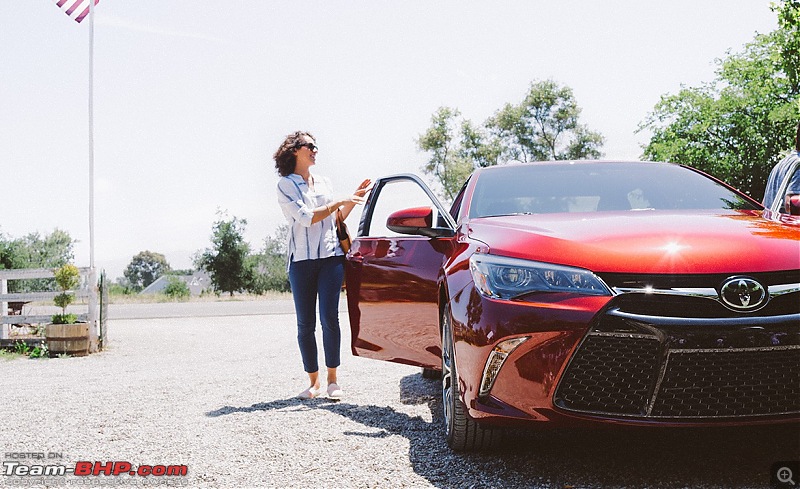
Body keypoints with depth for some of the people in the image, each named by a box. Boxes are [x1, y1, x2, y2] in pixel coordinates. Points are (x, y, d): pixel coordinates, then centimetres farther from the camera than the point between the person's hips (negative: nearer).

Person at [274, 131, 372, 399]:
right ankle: (313, 382, 10)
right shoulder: (286, 185, 2)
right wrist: (340, 202, -9)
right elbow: (306, 217, -11)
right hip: (301, 260, -3)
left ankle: (332, 380, 2)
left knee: (329, 318, -7)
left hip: (331, 256, 3)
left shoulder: (324, 183, 18)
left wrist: (354, 199, 10)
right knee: (305, 323, 1)